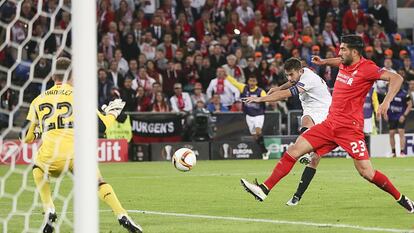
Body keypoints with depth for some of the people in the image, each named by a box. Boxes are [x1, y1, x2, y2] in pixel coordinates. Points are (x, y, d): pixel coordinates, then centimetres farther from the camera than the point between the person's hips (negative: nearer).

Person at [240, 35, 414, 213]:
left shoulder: (366, 68, -12)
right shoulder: (344, 64, 10)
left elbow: (396, 78, -19)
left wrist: (386, 102, -30)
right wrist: (324, 62, 29)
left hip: (350, 128, -7)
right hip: (330, 123, 7)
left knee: (366, 172, -10)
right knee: (294, 150, -2)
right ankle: (264, 189, -1)